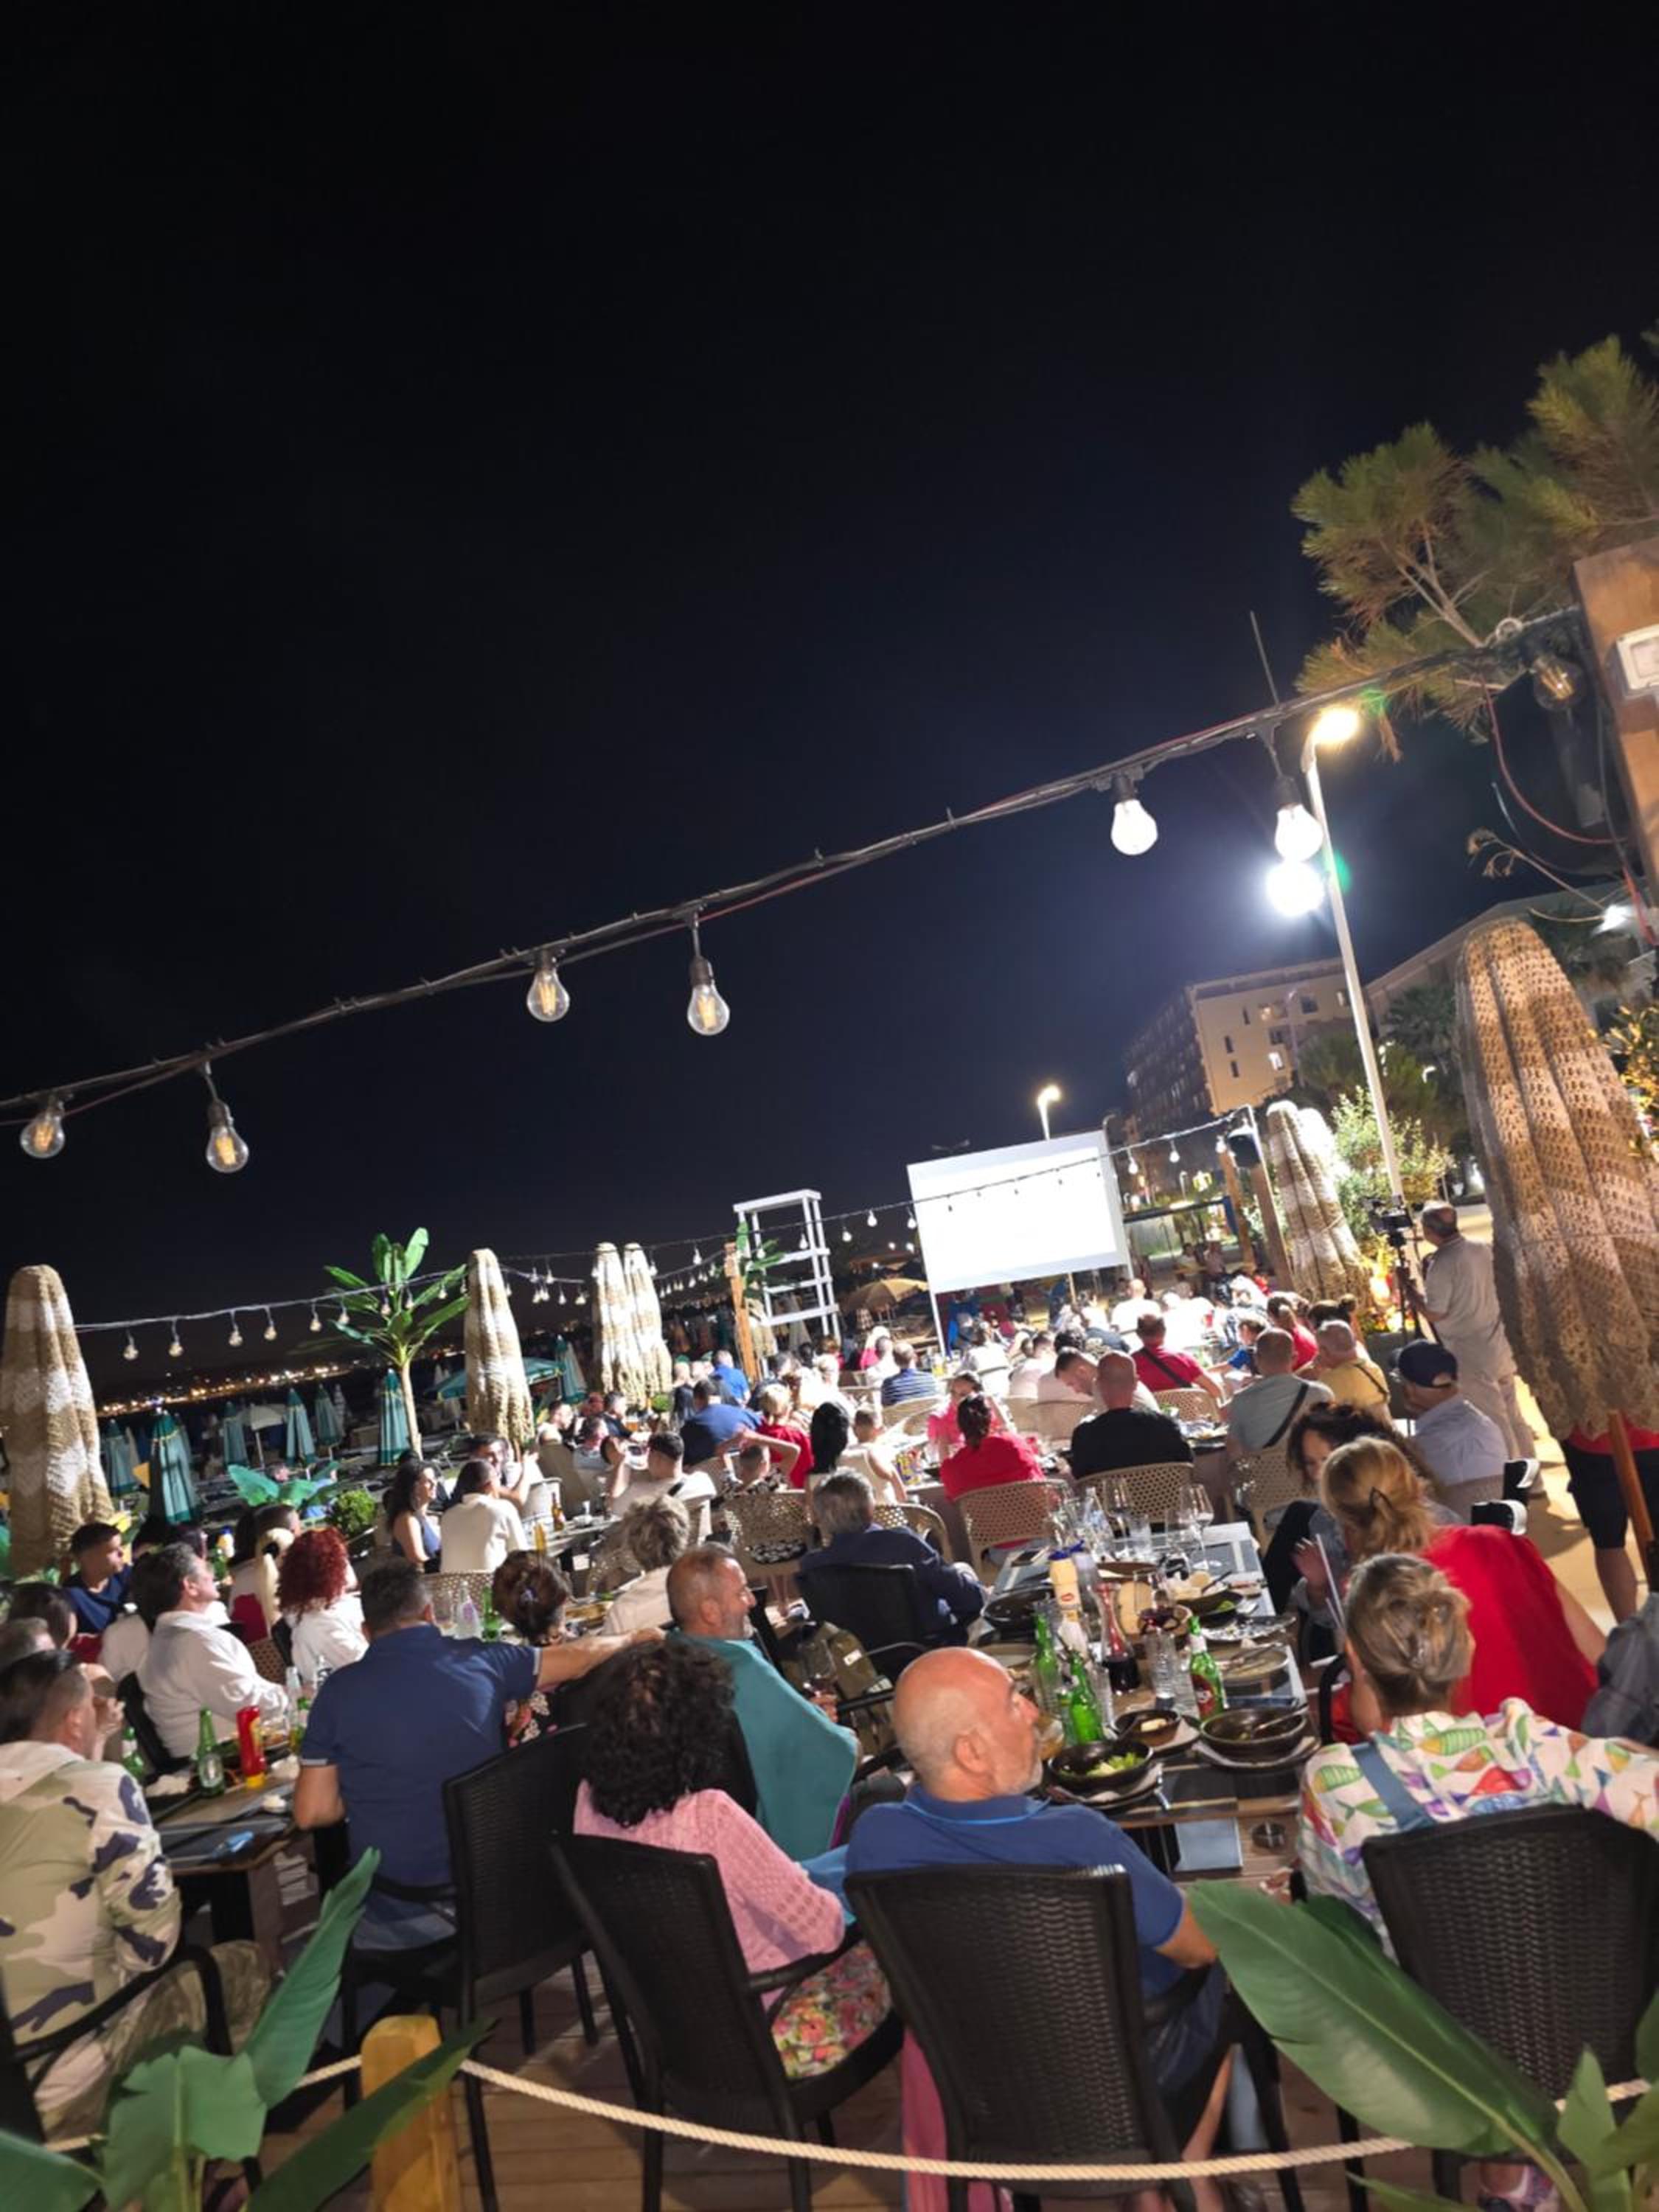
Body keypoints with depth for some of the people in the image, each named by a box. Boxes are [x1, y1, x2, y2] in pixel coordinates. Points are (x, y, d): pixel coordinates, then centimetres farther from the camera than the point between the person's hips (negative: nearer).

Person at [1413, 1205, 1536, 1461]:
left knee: (1492, 1420, 3)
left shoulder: (1441, 1265, -21)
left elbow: (1434, 1314, -18)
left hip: (1470, 1355, -8)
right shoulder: (1483, 1249, 2)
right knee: (1512, 1413, 18)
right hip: (1499, 1345, 8)